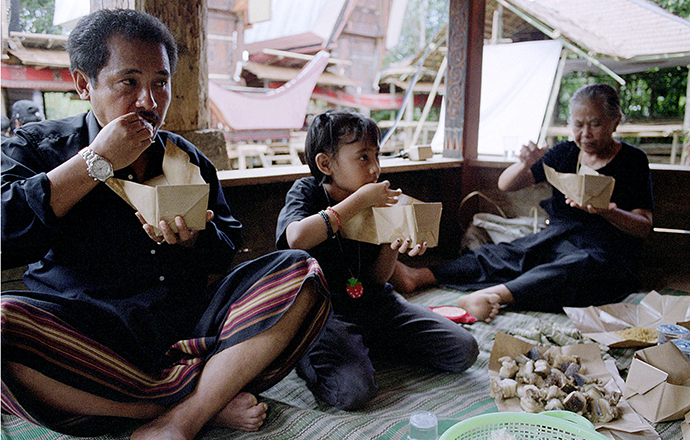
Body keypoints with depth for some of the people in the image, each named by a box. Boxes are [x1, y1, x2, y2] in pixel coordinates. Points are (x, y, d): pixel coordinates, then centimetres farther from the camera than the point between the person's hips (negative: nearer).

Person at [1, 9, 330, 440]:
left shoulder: (189, 159, 16)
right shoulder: (35, 148, 9)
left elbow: (224, 256, 16)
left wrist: (194, 240, -8)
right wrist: (97, 162, -10)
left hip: (191, 322, 3)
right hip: (82, 338, -2)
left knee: (303, 273, -17)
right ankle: (214, 399, -22)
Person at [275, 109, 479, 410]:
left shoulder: (374, 206, 6)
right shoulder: (306, 193, -7)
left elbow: (377, 279, 8)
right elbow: (297, 239, -33)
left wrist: (393, 246, -14)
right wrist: (358, 201, -25)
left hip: (373, 303, 6)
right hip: (324, 311, -5)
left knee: (464, 350, 0)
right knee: (353, 389, -32)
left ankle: (369, 345, 14)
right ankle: (305, 355, 0)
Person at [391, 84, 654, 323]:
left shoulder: (632, 161, 4)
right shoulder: (564, 153, 12)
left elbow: (644, 227, -4)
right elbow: (505, 185, 7)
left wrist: (607, 211, -24)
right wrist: (524, 165, -15)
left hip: (606, 252, -4)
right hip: (556, 238, 4)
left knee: (574, 268, -39)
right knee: (502, 255, -22)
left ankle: (493, 295, -62)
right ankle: (416, 276, -39)